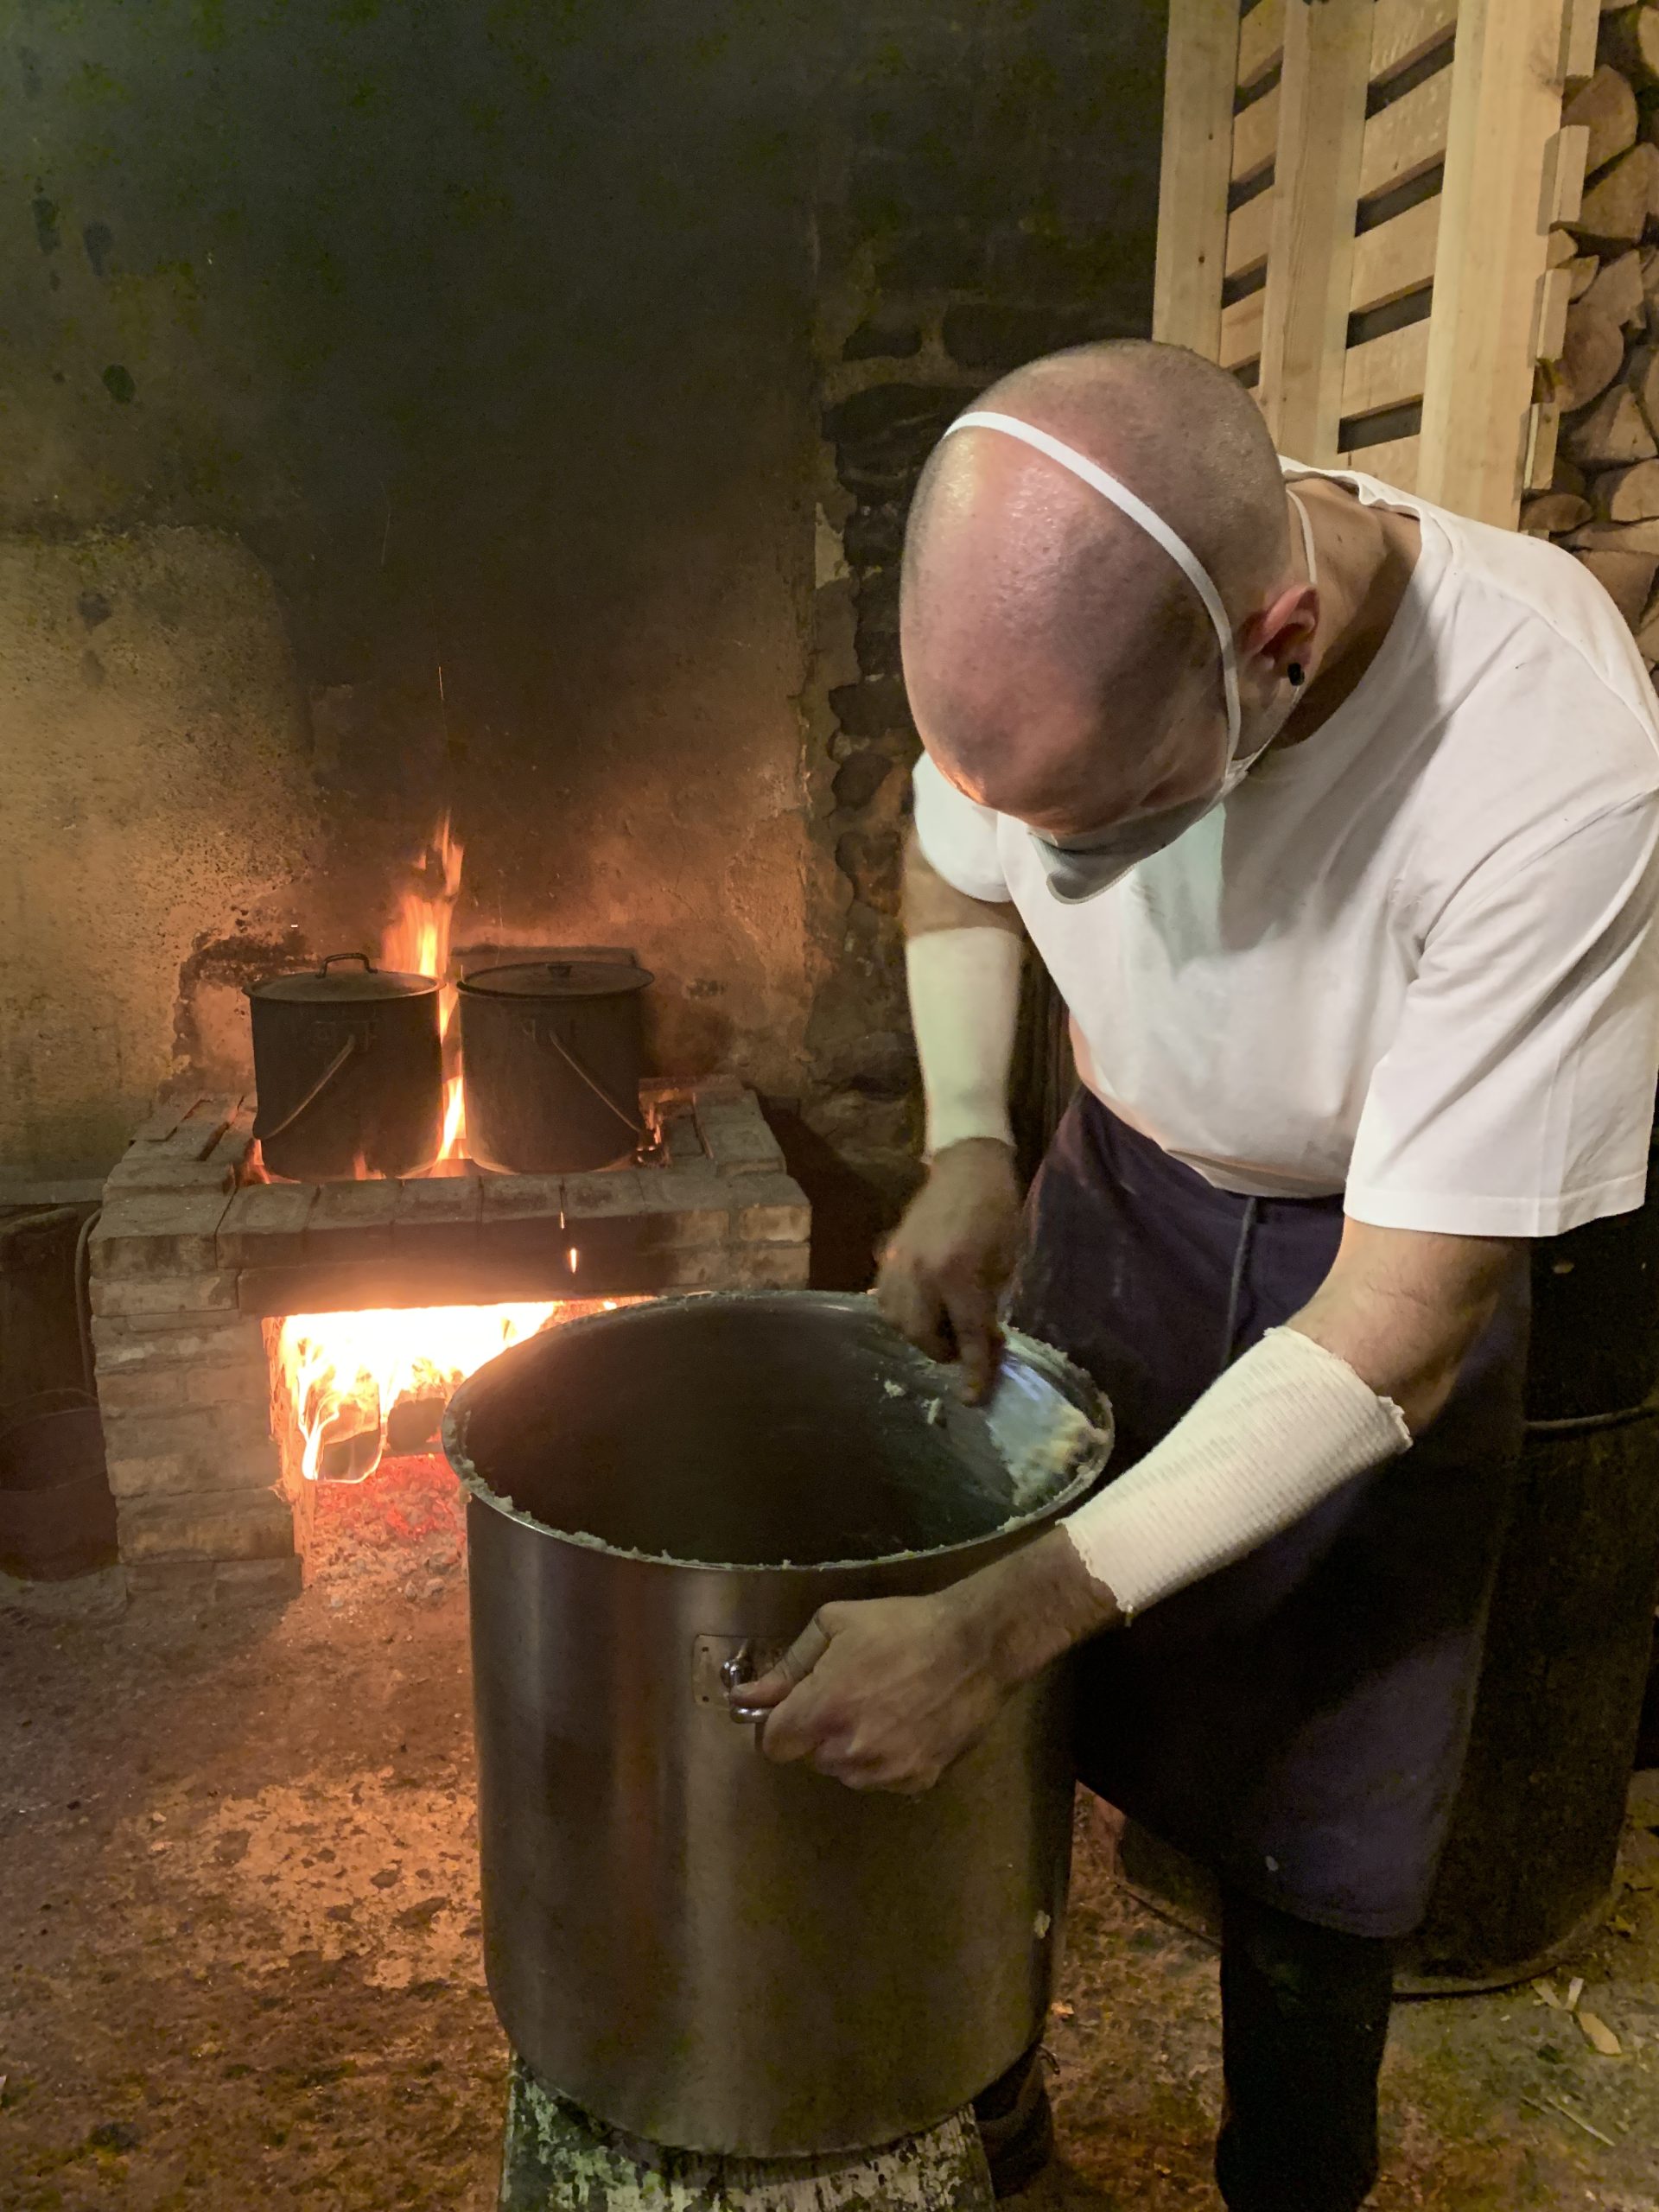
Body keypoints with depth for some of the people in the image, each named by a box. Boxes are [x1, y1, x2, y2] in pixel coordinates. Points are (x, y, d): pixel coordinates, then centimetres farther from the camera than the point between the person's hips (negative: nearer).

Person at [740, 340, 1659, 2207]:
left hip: (1387, 1249, -3)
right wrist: (964, 1153, -14)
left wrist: (999, 1625, -34)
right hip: (1121, 1180, 4)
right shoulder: (1059, 608, -21)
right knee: (1001, 1730, 12)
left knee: (1316, 1834, 5)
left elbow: (1395, 1332, -30)